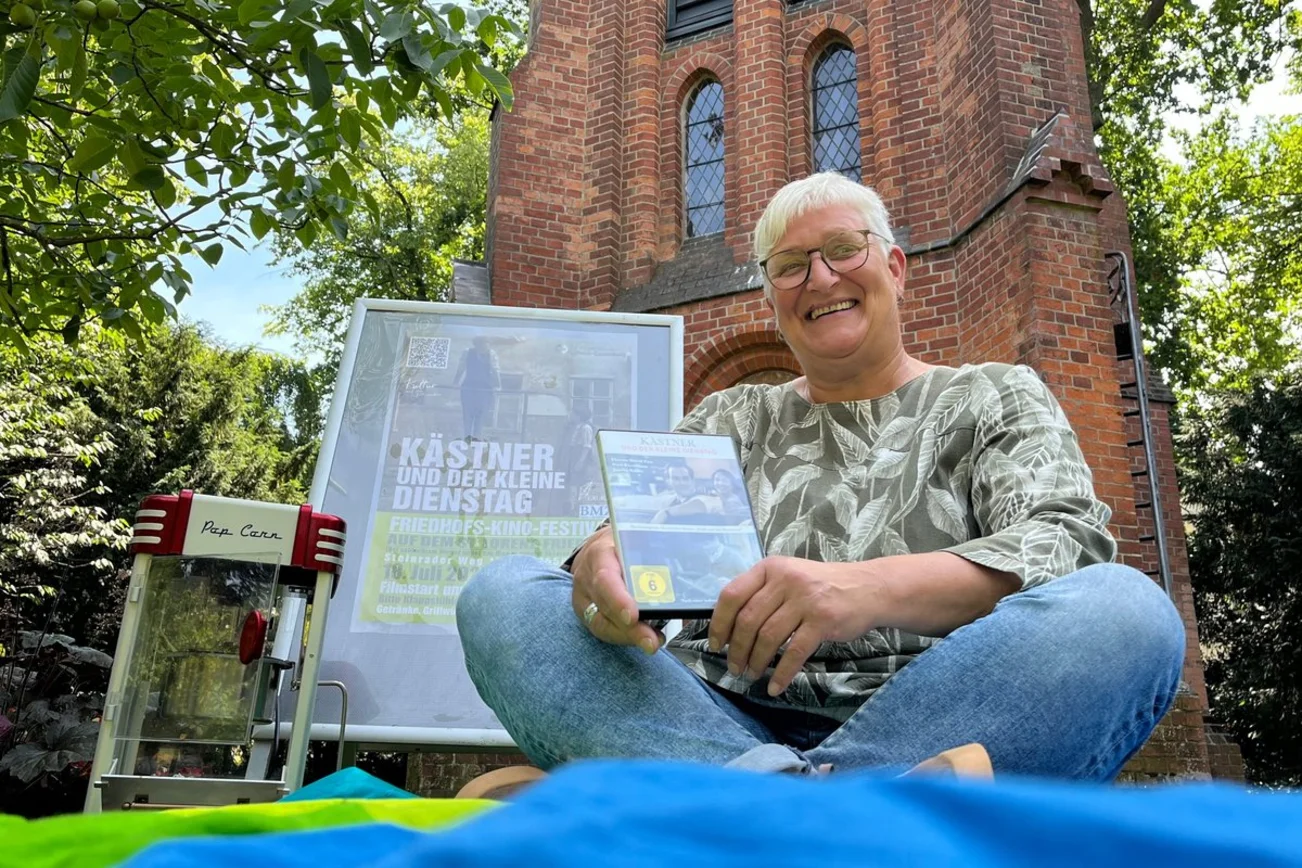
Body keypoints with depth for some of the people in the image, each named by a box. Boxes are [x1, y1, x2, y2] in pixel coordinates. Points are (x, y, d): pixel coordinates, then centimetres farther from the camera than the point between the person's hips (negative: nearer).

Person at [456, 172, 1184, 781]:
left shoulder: (993, 397, 14)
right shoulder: (735, 419, 21)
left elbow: (1067, 544, -3)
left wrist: (872, 588, -23)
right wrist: (607, 561, -18)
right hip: (724, 721, 2)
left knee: (1126, 609, -29)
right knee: (503, 595, -16)